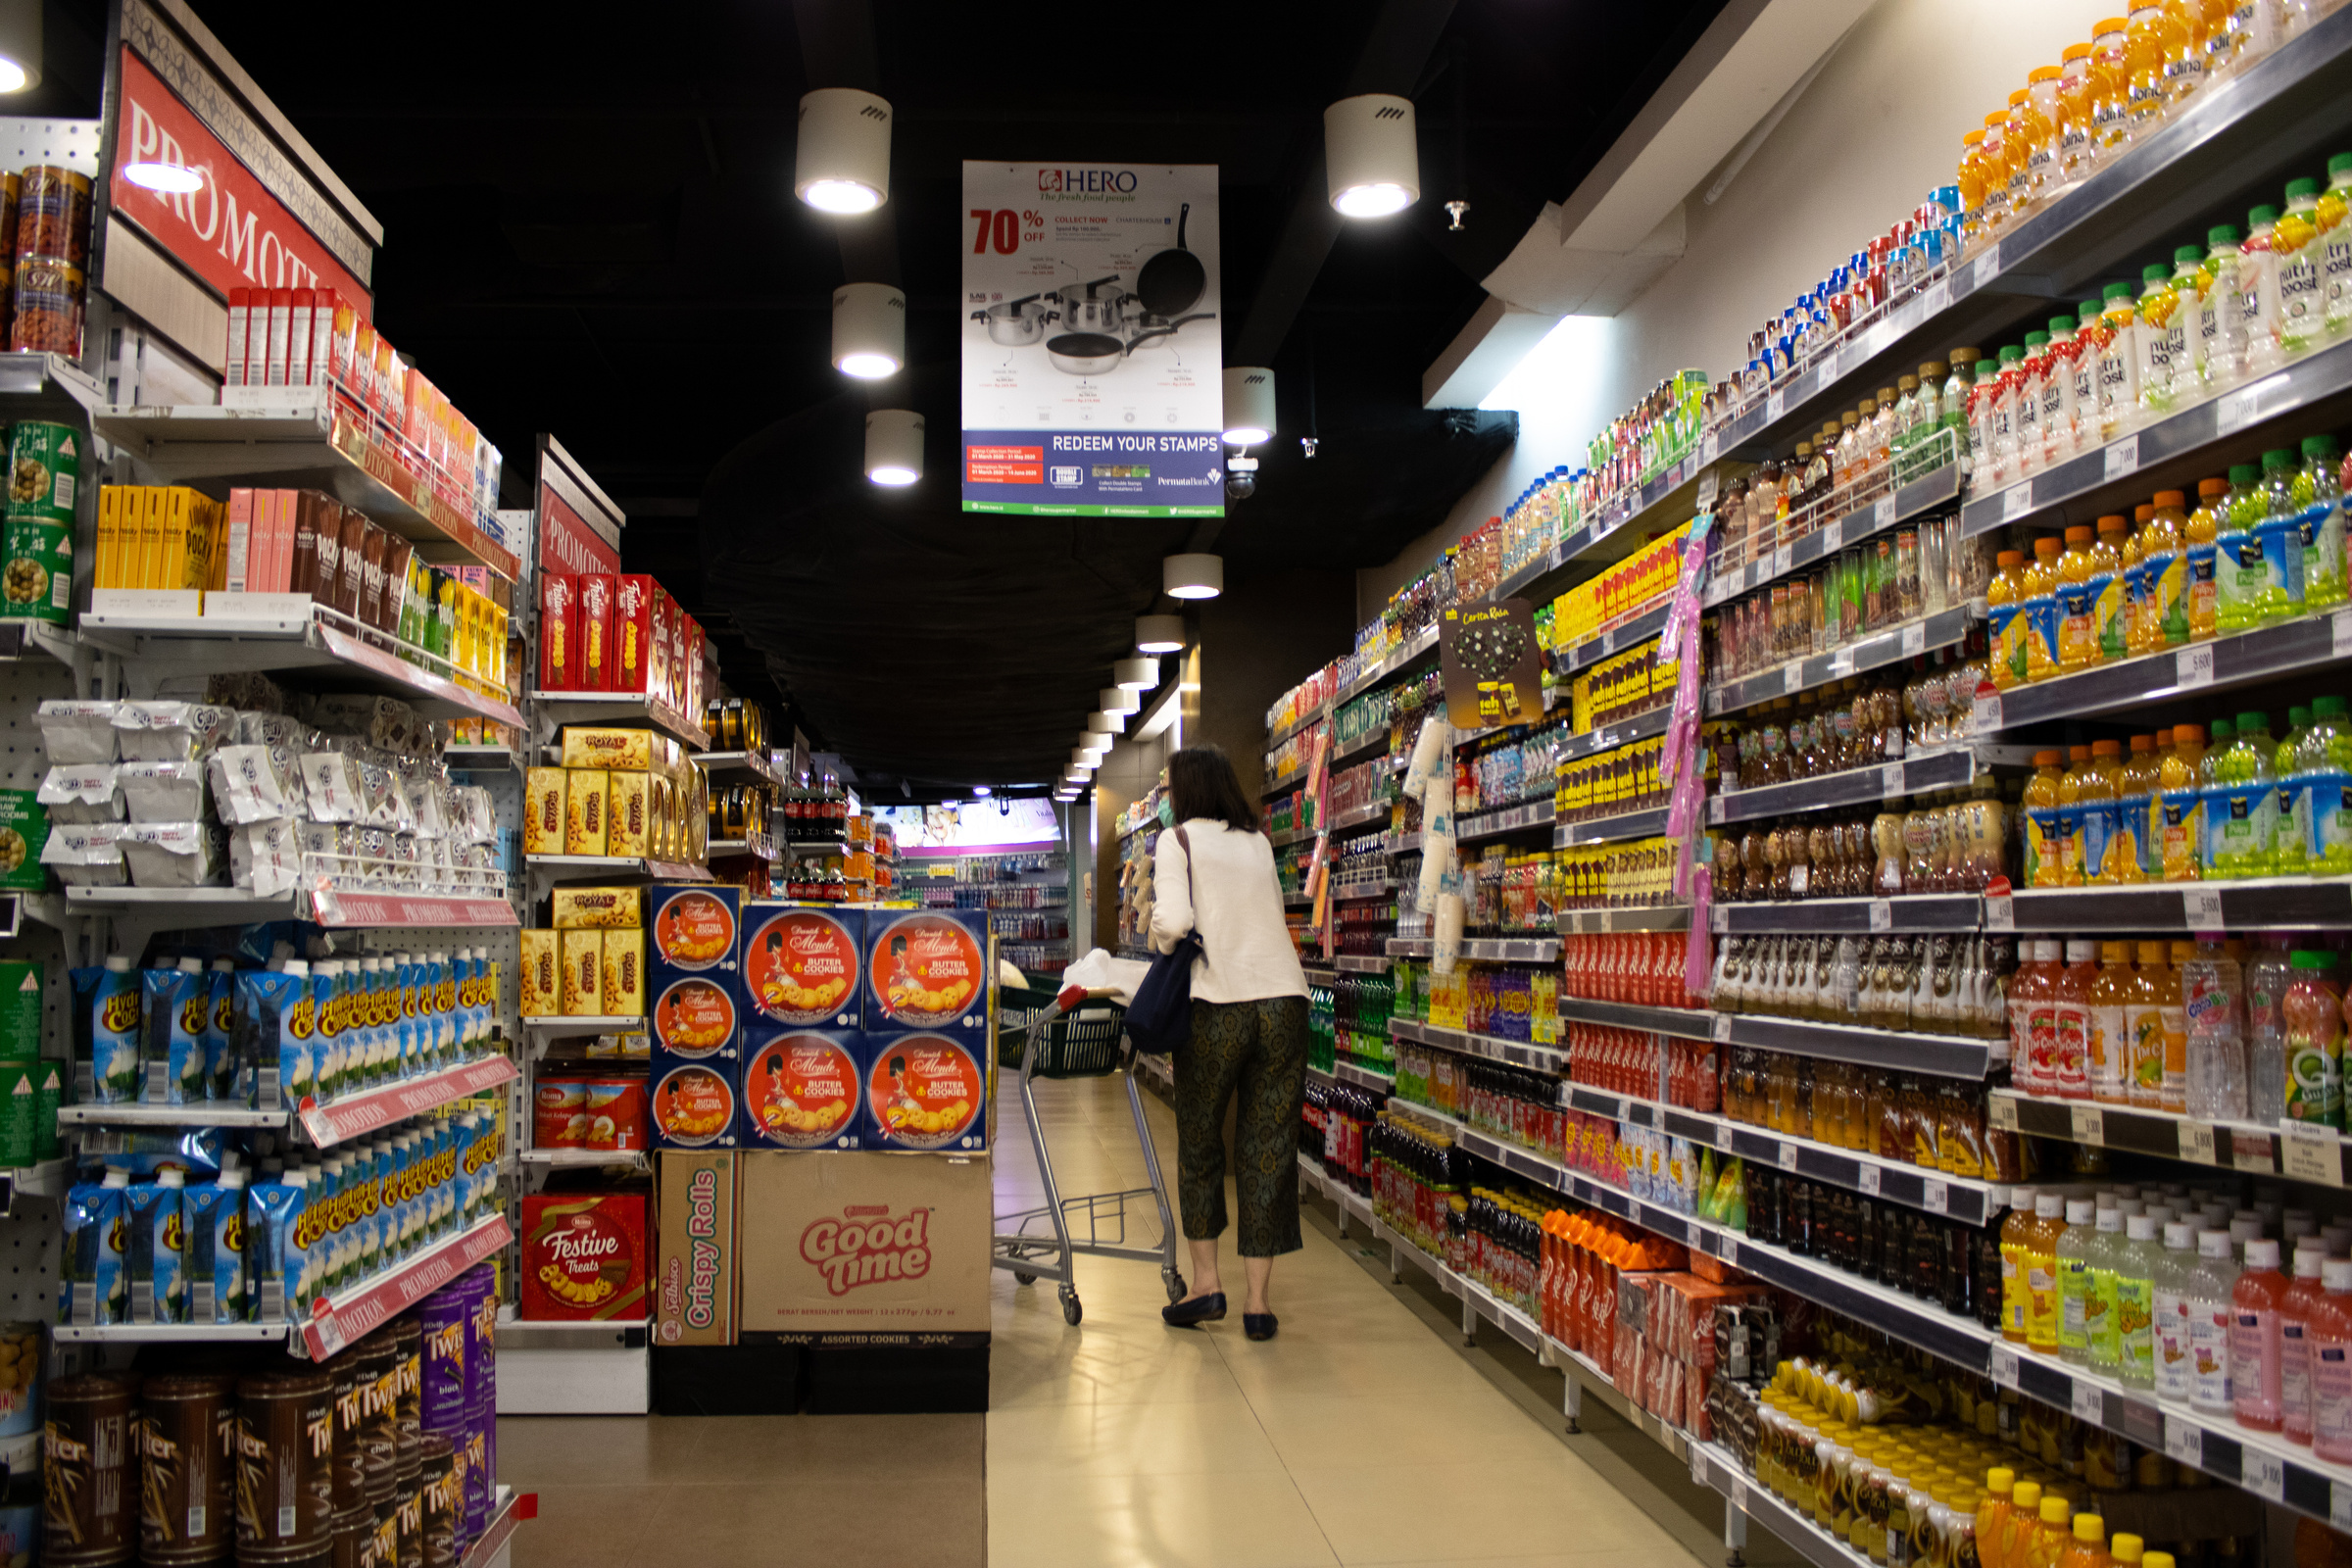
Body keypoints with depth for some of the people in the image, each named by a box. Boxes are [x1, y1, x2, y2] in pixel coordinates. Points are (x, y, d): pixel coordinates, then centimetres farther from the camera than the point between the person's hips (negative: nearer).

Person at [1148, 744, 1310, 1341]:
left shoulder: (1177, 840, 3)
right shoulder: (1259, 843, 17)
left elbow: (1174, 919, -11)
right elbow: (1273, 912, 14)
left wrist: (1159, 941, 9)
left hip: (1218, 1004, -4)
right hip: (1284, 997, 4)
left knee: (1199, 1143, 14)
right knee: (1269, 1148, 6)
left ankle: (1206, 1281, 15)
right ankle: (1258, 1299, 9)